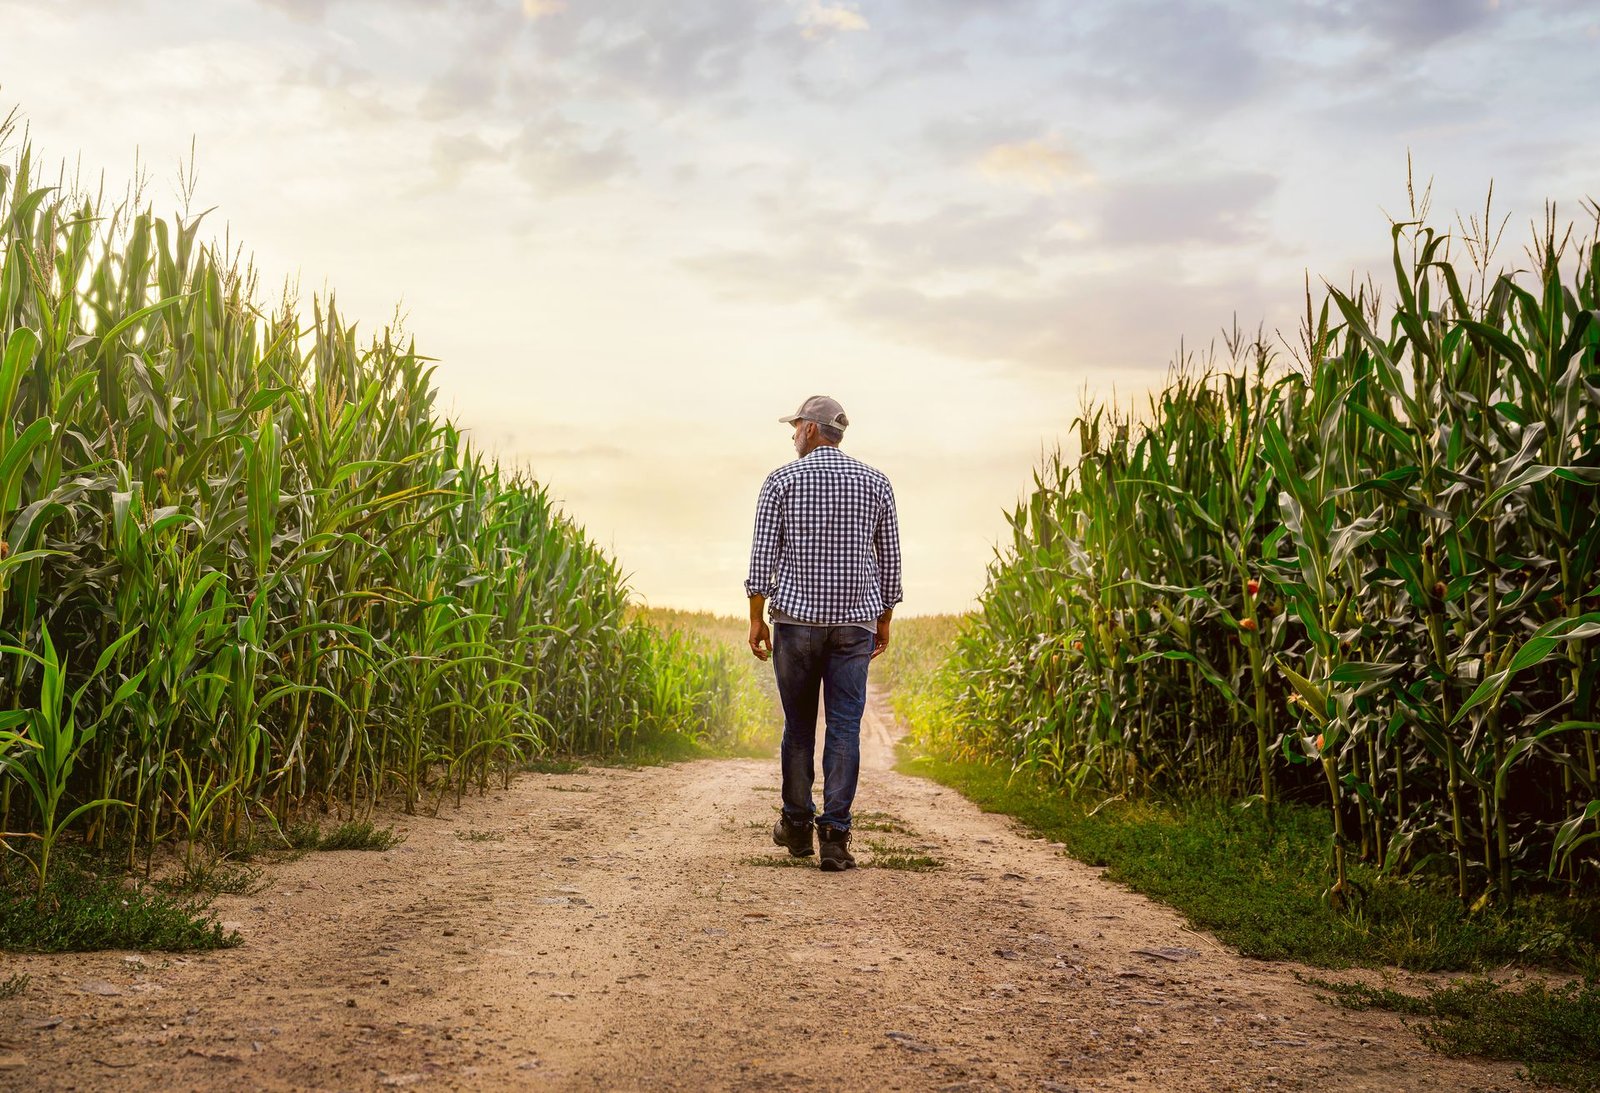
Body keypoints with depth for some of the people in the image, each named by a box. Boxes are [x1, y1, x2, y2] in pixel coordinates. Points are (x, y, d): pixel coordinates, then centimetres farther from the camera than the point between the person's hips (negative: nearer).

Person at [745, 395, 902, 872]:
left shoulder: (782, 480, 0)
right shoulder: (875, 482, 7)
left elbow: (762, 555, -4)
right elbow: (889, 560, 9)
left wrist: (756, 618, 2)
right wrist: (884, 620, 17)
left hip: (796, 618, -1)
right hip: (855, 621, 1)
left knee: (799, 725, 11)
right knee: (845, 728, 1)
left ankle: (797, 825, 21)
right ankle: (834, 836, -3)